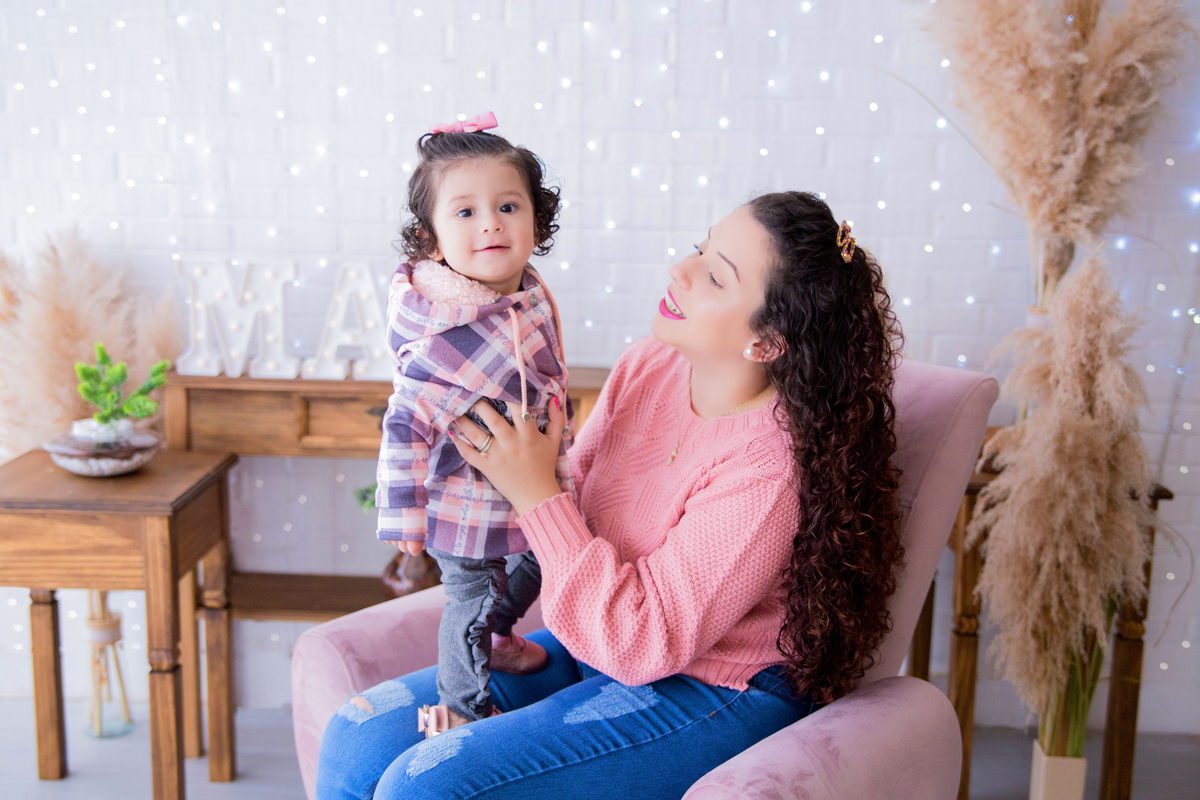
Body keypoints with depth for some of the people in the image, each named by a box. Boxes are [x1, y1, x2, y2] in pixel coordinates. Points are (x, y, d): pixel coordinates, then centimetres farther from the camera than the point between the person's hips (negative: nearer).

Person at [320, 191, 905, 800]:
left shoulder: (771, 466, -26)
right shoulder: (649, 364, -3)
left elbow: (642, 641, -25)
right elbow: (578, 499, 10)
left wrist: (535, 493, -27)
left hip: (716, 697, -7)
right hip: (595, 647, 8)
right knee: (357, 738, -2)